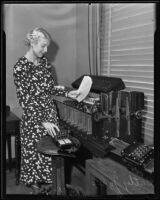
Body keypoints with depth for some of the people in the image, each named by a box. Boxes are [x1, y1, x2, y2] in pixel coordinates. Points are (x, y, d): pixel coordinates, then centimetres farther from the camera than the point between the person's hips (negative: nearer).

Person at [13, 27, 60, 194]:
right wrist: (43, 122, -21)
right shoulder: (20, 66, -14)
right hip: (33, 119, -6)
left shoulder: (43, 61, 6)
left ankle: (50, 182, 29)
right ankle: (35, 185, 25)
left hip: (50, 113, 6)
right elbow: (24, 100, -17)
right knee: (34, 152, 5)